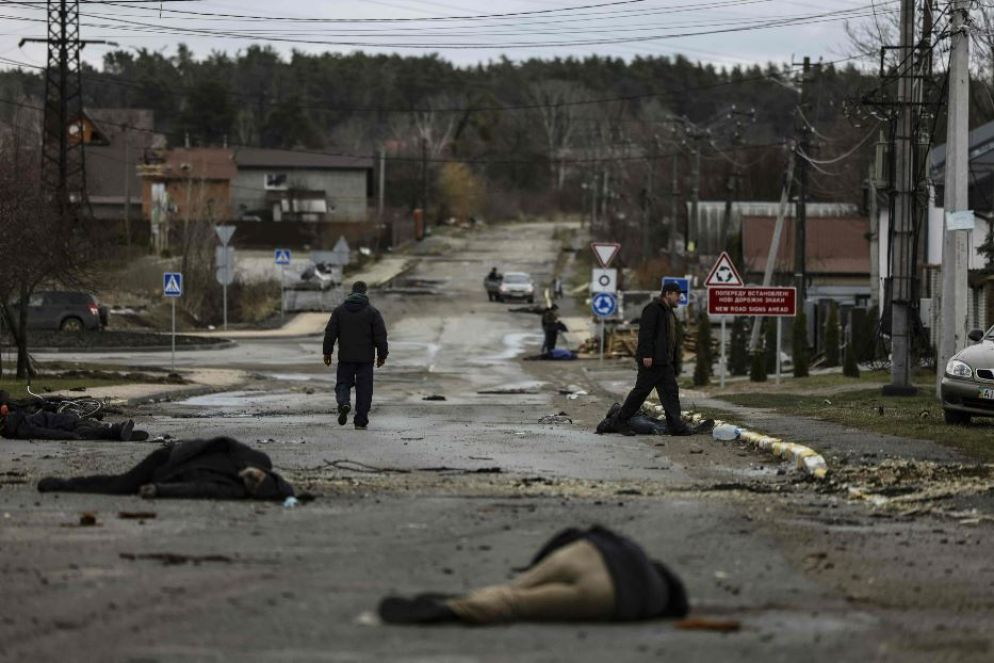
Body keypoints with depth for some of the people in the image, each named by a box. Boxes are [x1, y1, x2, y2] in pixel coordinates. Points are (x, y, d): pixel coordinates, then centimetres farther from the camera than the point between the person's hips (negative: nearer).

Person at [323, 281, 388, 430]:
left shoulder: (340, 310, 2)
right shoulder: (372, 312, -3)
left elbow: (330, 333, 1)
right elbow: (380, 335, -4)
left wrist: (327, 353, 10)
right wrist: (382, 355, 5)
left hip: (345, 357, 1)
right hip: (366, 358, -1)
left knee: (343, 384, 11)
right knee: (364, 389, 5)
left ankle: (344, 403, -20)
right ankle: (361, 421, 4)